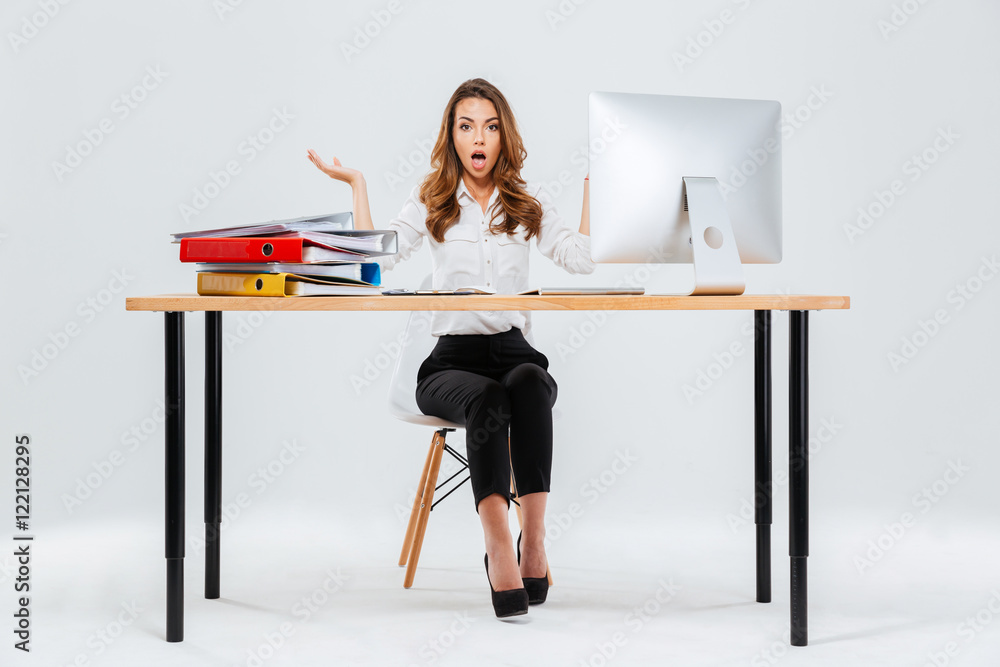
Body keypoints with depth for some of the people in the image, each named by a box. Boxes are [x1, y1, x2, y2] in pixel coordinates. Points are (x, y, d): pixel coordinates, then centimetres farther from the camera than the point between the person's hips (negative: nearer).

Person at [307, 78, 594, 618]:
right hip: (451, 359, -1)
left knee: (529, 383, -36)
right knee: (486, 399, -36)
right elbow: (374, 261, -3)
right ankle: (499, 548, -50)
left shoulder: (528, 205, 14)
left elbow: (584, 259, -1)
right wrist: (356, 185, -1)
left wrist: (594, 183, 1)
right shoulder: (430, 204, 12)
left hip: (514, 349, 1)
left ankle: (533, 540, -40)